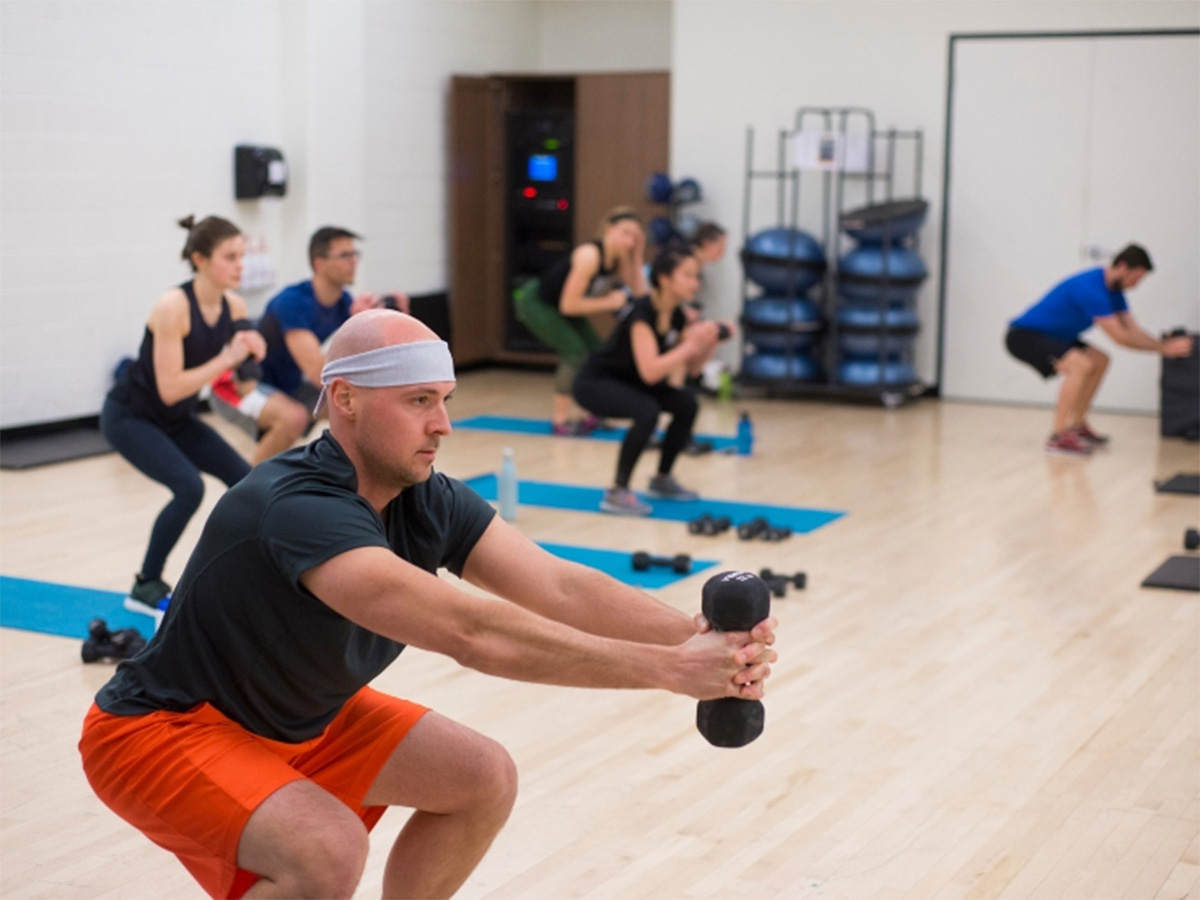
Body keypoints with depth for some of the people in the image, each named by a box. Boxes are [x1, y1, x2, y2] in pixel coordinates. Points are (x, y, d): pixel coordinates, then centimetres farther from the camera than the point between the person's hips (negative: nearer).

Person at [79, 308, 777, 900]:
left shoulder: (428, 501, -10)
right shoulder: (298, 507, -35)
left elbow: (561, 587, -20)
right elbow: (471, 633, -44)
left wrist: (697, 636, -37)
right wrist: (669, 668, -45)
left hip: (301, 717, 9)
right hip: (164, 731, -8)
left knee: (484, 780, 1)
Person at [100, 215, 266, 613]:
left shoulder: (234, 307, -7)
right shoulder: (173, 307, -28)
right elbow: (170, 388, -30)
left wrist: (250, 354, -18)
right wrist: (227, 358, -33)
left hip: (176, 419, 7)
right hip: (129, 414, -7)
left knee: (244, 480, -3)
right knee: (189, 487, -24)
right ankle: (146, 586, -7)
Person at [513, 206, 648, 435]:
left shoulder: (621, 258, -9)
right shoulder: (590, 255, -33)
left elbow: (639, 294, -16)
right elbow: (569, 305, -34)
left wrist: (637, 258, -21)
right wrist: (608, 302, -28)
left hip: (560, 306, 8)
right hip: (535, 301, -8)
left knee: (597, 352, 4)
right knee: (575, 352, -19)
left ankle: (593, 417, 15)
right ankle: (560, 421, -11)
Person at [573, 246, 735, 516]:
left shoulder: (677, 316, -4)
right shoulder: (642, 313, -28)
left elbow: (692, 369, 4)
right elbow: (649, 372, -39)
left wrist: (711, 341, -12)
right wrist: (691, 344, -35)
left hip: (627, 382, 8)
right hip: (595, 382, -8)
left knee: (686, 402, -3)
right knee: (647, 411, -32)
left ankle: (662, 480, 13)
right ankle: (616, 493, -22)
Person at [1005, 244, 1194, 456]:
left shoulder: (1113, 289, 5)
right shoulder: (1091, 289, -27)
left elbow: (1132, 329, 5)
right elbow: (1120, 337, -27)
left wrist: (1164, 344, -10)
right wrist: (1164, 348, -21)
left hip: (1049, 335, 11)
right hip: (1023, 336, -11)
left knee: (1099, 361, 12)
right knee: (1081, 365, -28)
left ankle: (1077, 426, 17)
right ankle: (1057, 437, -22)